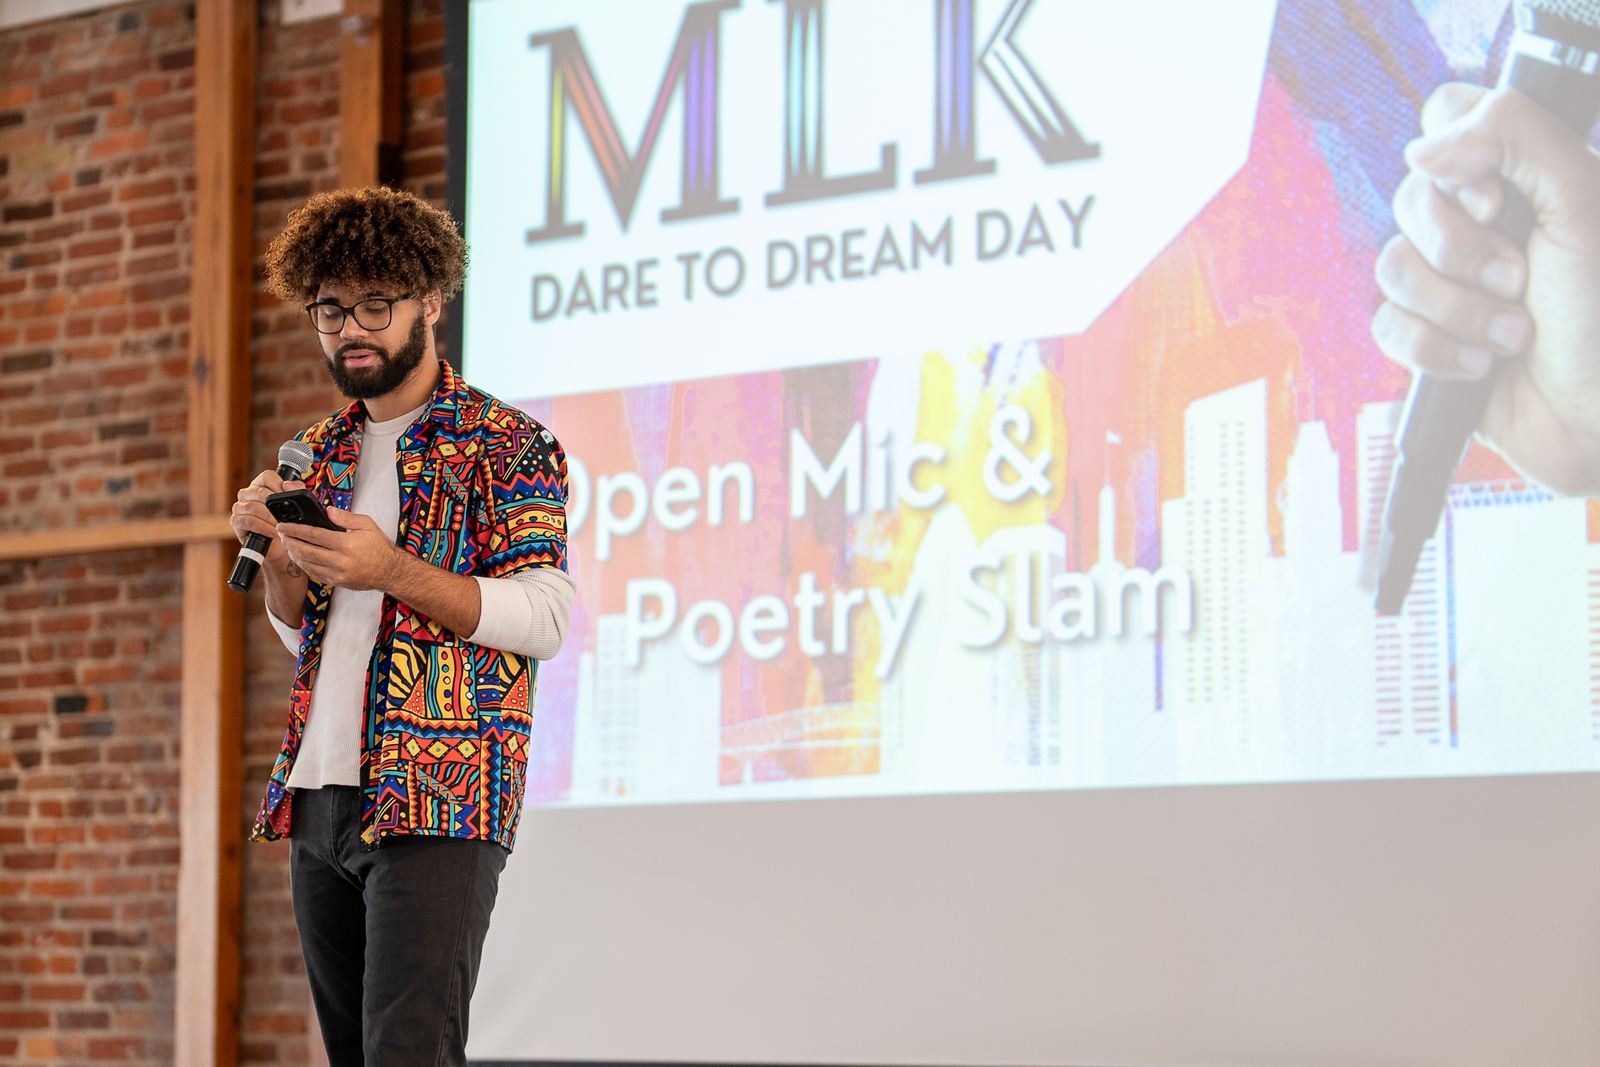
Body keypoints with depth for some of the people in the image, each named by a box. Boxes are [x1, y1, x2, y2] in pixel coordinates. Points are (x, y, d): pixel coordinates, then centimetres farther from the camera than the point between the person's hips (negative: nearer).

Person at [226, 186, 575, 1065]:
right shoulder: (324, 452, 18)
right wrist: (274, 555, 1)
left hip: (437, 802, -7)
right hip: (318, 796, 7)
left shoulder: (507, 445, -2)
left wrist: (392, 571, -21)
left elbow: (545, 620, -11)